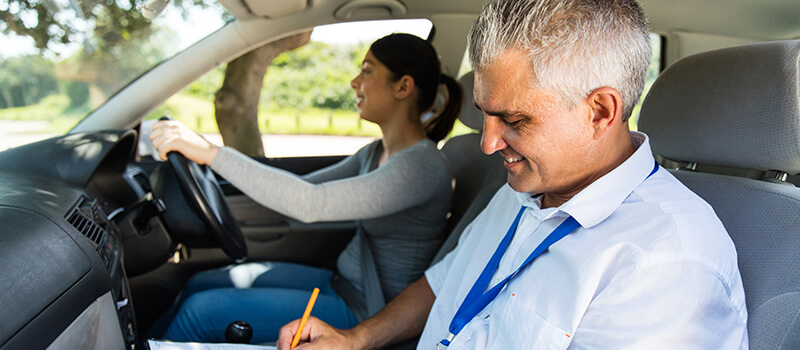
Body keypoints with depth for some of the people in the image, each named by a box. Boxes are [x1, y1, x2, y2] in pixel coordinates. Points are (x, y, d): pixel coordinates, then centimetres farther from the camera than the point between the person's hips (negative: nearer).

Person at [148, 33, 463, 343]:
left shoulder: (422, 165, -25)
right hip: (340, 282, 8)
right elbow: (305, 186, 11)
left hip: (364, 313, -8)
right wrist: (210, 160, 6)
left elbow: (314, 204, -35)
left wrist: (212, 154, -33)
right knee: (200, 283, 9)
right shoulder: (377, 152, 6)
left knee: (203, 310, -8)